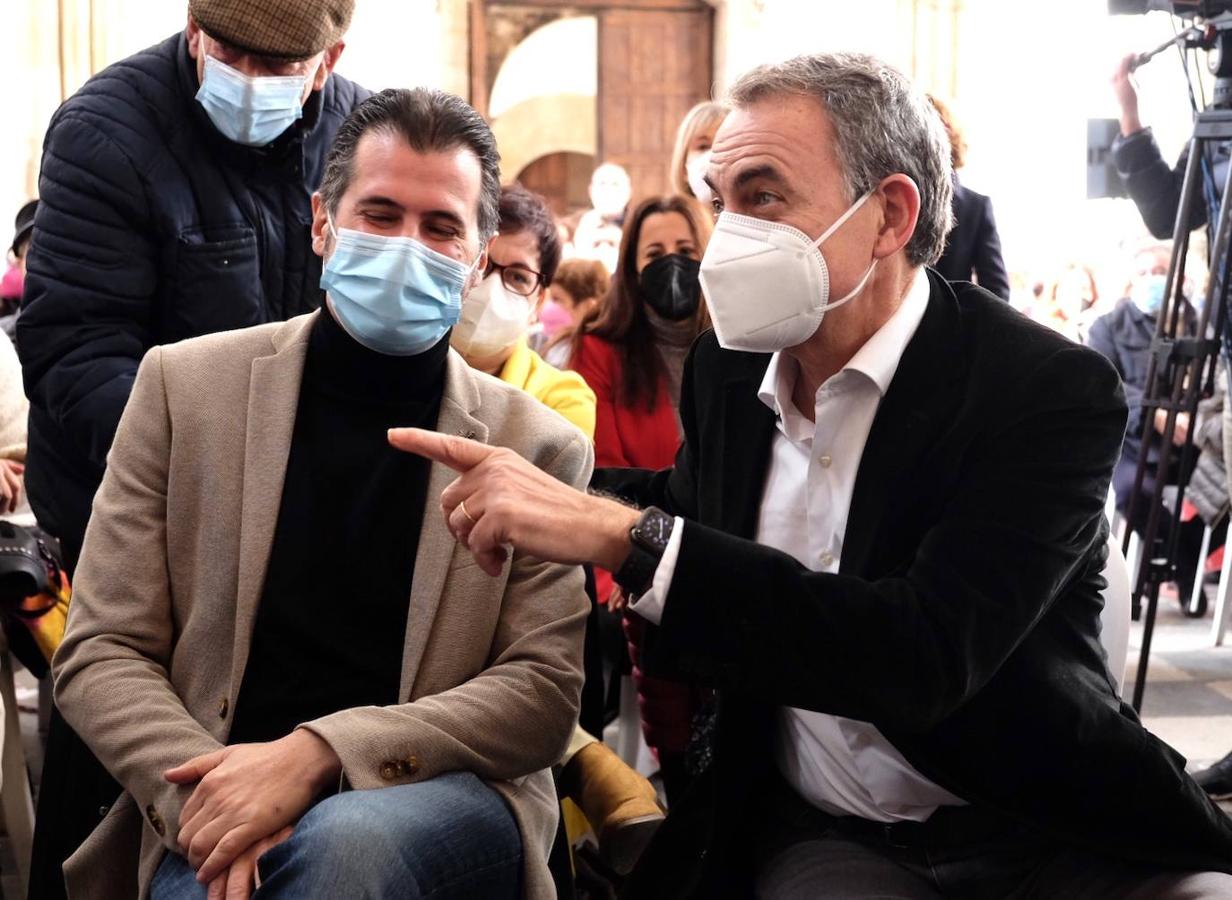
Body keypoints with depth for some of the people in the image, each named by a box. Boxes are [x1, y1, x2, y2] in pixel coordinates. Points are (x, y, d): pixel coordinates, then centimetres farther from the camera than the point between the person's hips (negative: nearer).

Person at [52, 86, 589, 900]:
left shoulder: (539, 448, 4)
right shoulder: (186, 386, 7)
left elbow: (545, 687, -3)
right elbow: (103, 651, 5)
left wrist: (316, 754, -18)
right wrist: (205, 798, -16)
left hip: (439, 798, 0)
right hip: (217, 817, 1)